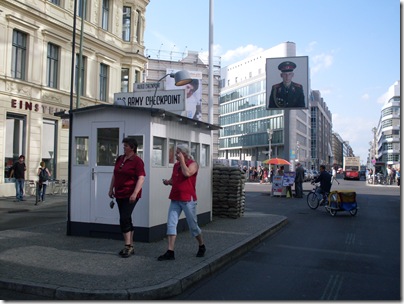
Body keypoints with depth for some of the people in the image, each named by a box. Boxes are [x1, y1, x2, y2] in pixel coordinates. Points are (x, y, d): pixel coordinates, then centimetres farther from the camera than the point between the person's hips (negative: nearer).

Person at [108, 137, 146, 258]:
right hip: (119, 194, 7)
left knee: (124, 219, -12)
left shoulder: (137, 161, -10)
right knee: (126, 220, 11)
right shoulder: (119, 159, 12)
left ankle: (127, 246, -2)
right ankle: (130, 246, 20)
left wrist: (135, 193, -23)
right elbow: (114, 175, 20)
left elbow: (141, 178, -16)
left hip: (130, 195, -7)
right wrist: (111, 189, 16)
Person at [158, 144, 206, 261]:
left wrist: (182, 160, -15)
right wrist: (168, 181, 0)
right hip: (175, 198, 6)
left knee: (193, 225, 6)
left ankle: (202, 246, 29)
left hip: (188, 199, -6)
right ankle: (170, 252, -2)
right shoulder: (176, 165, 13)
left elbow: (187, 173, -26)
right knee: (171, 224, -4)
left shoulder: (193, 164, -6)